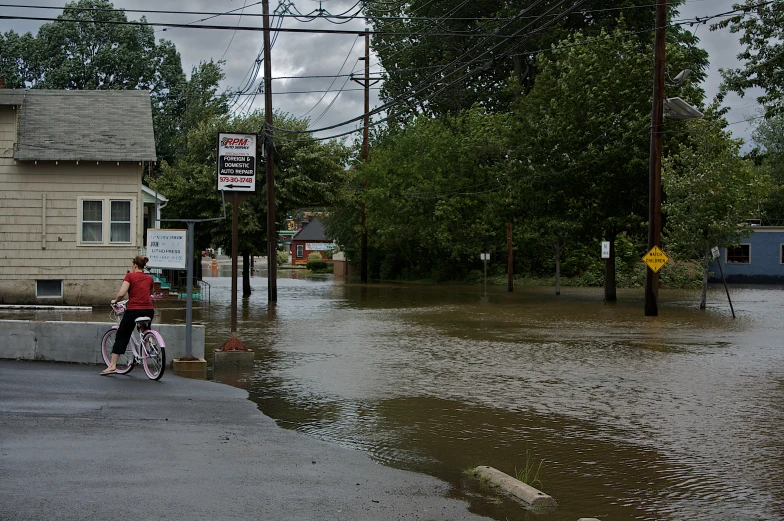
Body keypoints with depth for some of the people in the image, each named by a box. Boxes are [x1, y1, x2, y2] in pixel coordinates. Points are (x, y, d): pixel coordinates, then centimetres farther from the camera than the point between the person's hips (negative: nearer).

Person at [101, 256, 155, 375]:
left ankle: (112, 365, 0)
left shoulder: (130, 276, -2)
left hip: (133, 310, -4)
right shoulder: (149, 278, 12)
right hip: (148, 310, 4)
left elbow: (121, 293, -11)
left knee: (121, 337, 4)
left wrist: (115, 301, 7)